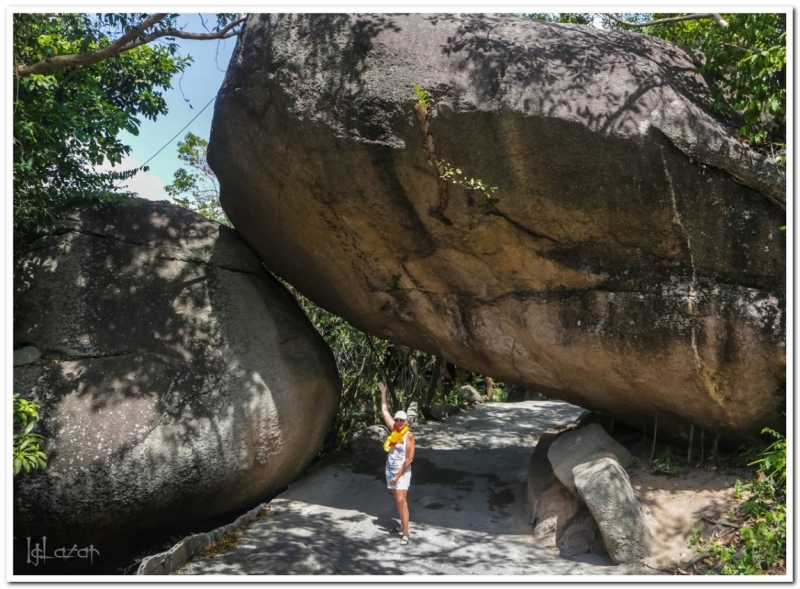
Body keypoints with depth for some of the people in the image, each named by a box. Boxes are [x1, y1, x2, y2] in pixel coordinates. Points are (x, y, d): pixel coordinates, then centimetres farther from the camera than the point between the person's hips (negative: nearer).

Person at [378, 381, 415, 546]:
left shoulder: (409, 436, -16)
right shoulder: (394, 430, 1)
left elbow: (409, 459, -17)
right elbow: (384, 411, 7)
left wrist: (398, 475, -18)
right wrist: (383, 393, 7)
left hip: (402, 472, -7)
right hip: (390, 470, 7)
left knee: (401, 501, -13)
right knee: (398, 500, 15)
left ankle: (405, 534, -12)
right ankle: (402, 526, 27)